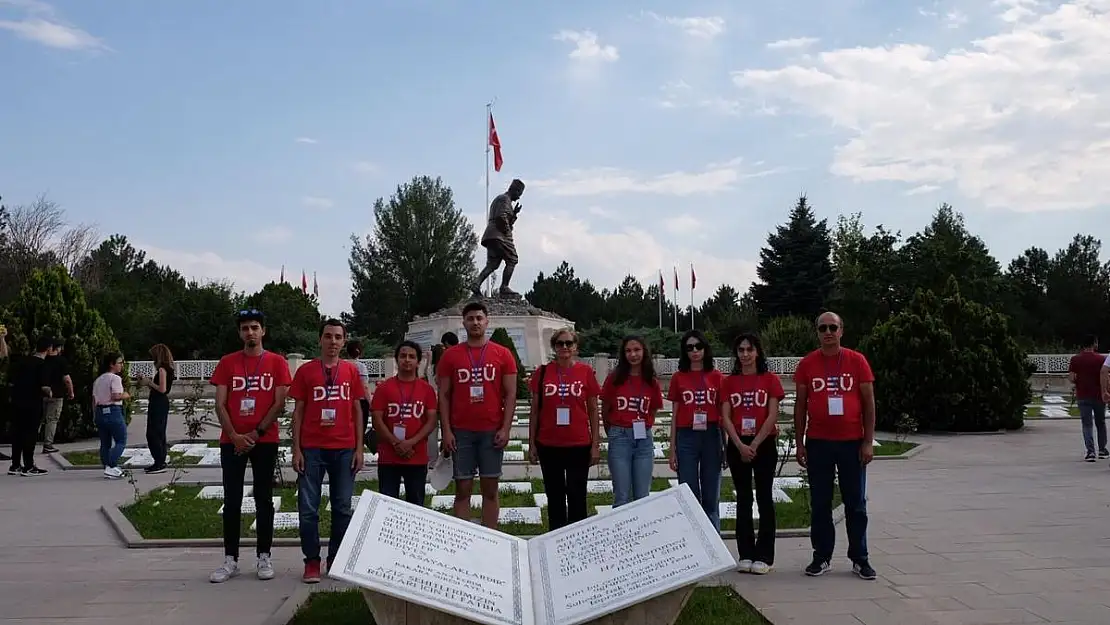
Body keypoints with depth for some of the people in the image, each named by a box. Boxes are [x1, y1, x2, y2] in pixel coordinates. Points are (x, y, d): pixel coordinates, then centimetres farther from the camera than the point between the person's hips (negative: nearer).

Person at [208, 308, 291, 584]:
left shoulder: (277, 363, 2)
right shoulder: (227, 362, 6)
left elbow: (279, 404, -3)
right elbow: (220, 404, 2)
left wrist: (255, 434, -10)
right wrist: (235, 435, -10)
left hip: (265, 441, -1)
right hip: (232, 441, 1)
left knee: (263, 499, 4)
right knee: (232, 500, 3)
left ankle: (264, 558, 10)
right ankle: (230, 560, 9)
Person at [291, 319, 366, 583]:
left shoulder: (351, 371, 8)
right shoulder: (306, 370, 4)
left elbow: (357, 410, 10)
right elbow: (298, 411, 5)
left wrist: (359, 448, 3)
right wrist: (296, 449, -2)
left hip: (344, 449, 1)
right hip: (312, 449, -1)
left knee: (342, 508, 5)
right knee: (308, 508, -2)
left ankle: (336, 560, 16)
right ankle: (312, 562, 9)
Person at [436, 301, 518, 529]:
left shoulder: (503, 354, 5)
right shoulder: (450, 355, 6)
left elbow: (510, 394, 4)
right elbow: (444, 396, 5)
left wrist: (505, 429, -4)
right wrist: (446, 431, -3)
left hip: (492, 432, 0)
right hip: (461, 432, 0)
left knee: (490, 489, 4)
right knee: (463, 489, 2)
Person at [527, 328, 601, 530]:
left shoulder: (586, 371, 0)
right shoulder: (542, 372, 2)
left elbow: (593, 410, 4)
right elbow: (535, 411, 7)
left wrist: (596, 444, 0)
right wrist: (531, 444, 4)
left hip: (579, 445, -1)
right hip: (549, 445, 1)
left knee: (577, 496, 4)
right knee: (555, 497, 11)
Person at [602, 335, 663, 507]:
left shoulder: (652, 382, 5)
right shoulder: (614, 378, -2)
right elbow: (605, 411, 6)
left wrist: (643, 429, 6)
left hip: (644, 439, 3)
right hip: (620, 438, -2)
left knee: (643, 497, 6)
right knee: (622, 497, 0)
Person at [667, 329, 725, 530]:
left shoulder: (716, 377, 5)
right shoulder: (678, 378, 5)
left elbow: (723, 413, 8)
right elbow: (675, 416, 7)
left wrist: (726, 444, 2)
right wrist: (672, 449, 4)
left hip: (711, 437, 0)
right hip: (686, 438, 0)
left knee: (711, 497, 6)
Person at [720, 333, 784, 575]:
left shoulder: (770, 380, 2)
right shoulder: (729, 382, 8)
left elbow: (772, 416, -5)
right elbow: (726, 417, 1)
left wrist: (754, 445, -12)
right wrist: (740, 446, -11)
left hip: (764, 444, -2)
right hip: (737, 446, 2)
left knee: (764, 498, 0)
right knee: (743, 499, 6)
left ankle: (764, 556, 4)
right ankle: (746, 555, 11)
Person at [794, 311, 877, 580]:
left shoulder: (857, 361, 0)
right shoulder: (807, 364, 2)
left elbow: (869, 402, 2)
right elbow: (800, 405, 6)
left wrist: (868, 441, -4)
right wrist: (799, 444, 2)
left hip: (852, 442, -1)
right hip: (817, 443, 1)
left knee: (855, 503, 6)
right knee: (820, 503, 6)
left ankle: (859, 559, 15)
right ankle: (822, 557, 16)